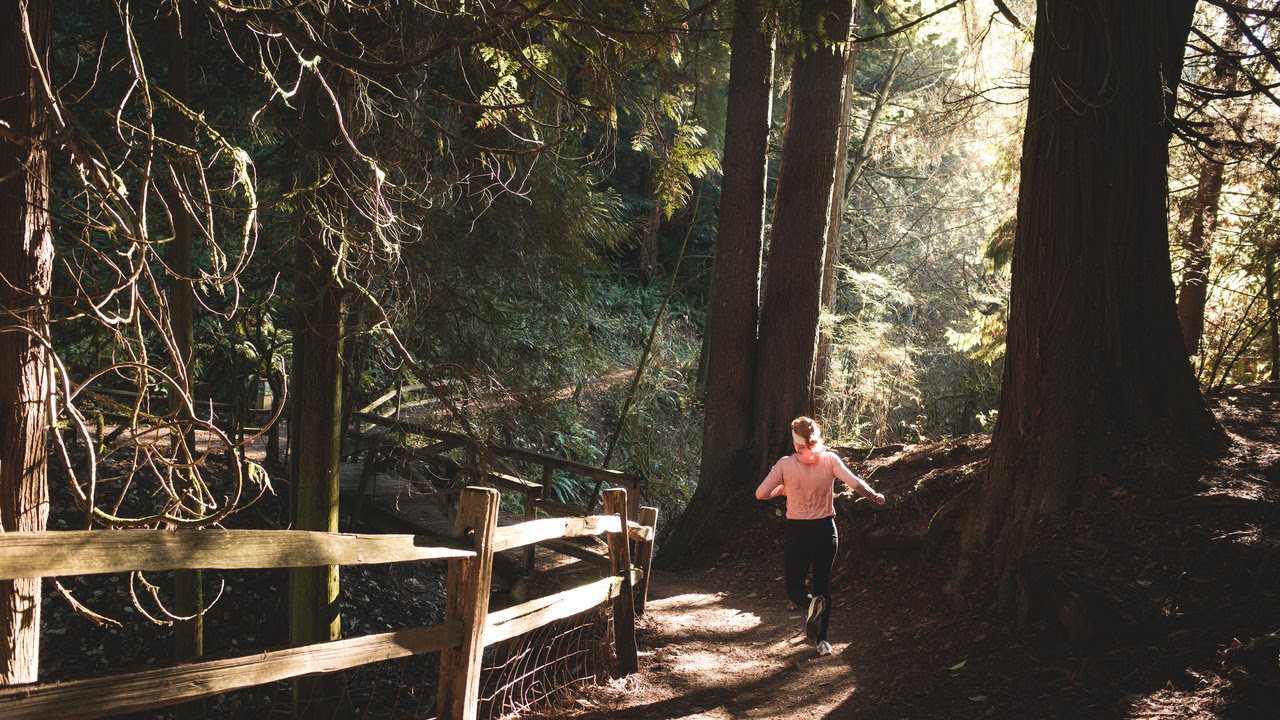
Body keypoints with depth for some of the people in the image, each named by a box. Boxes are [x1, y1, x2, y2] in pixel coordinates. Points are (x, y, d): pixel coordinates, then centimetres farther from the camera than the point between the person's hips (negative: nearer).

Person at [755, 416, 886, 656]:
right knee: (823, 584, 17)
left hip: (797, 531, -2)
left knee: (794, 586, 10)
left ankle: (811, 603, -24)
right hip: (825, 530, 2)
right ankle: (822, 640, 15)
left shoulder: (785, 464, -9)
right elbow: (855, 483, -15)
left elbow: (761, 494, -6)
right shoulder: (830, 459, -7)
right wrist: (875, 497, 3)